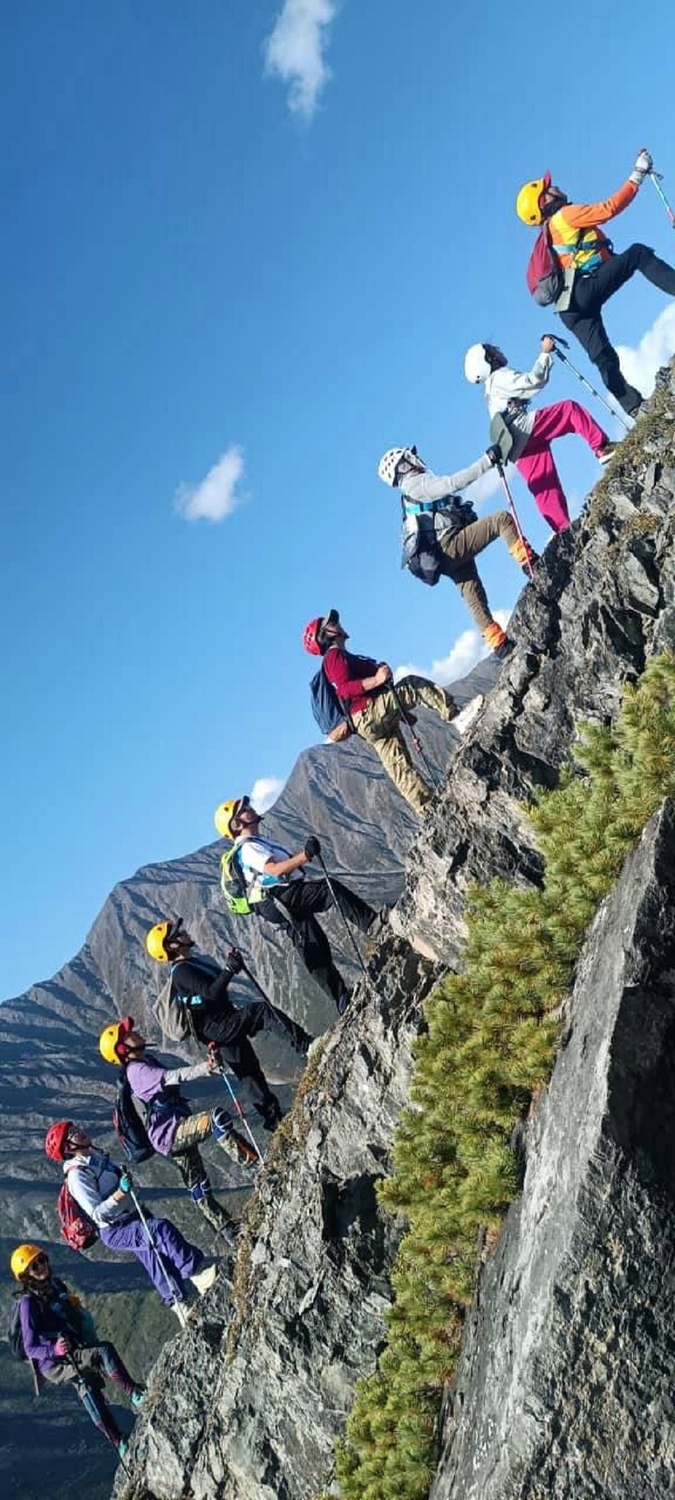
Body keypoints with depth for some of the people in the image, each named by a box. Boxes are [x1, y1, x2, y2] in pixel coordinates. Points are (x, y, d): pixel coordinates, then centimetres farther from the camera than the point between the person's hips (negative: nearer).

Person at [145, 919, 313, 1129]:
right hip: (215, 1027, -10)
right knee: (263, 1010, -26)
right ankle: (306, 1046, -34)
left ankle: (273, 1119, 21)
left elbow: (217, 983, 27)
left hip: (225, 1025, 10)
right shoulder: (181, 971, -16)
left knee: (252, 1074, 13)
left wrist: (233, 965, 13)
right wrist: (230, 968, -29)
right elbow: (211, 992, -27)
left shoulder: (193, 961, 15)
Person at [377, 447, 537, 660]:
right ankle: (531, 565, -16)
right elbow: (453, 482, -20)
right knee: (502, 519, -12)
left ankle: (500, 645, 8)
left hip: (445, 558, 9)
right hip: (451, 546, -9)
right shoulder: (419, 483, -5)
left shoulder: (410, 496, 26)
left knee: (475, 600, 8)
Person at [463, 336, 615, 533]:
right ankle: (602, 449, -18)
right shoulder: (499, 377, 4)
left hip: (519, 446, 9)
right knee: (570, 409, -10)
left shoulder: (492, 391, 32)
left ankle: (563, 529, -3)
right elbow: (534, 381, -6)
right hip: (526, 430, -9)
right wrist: (545, 353, 3)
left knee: (547, 491, 3)